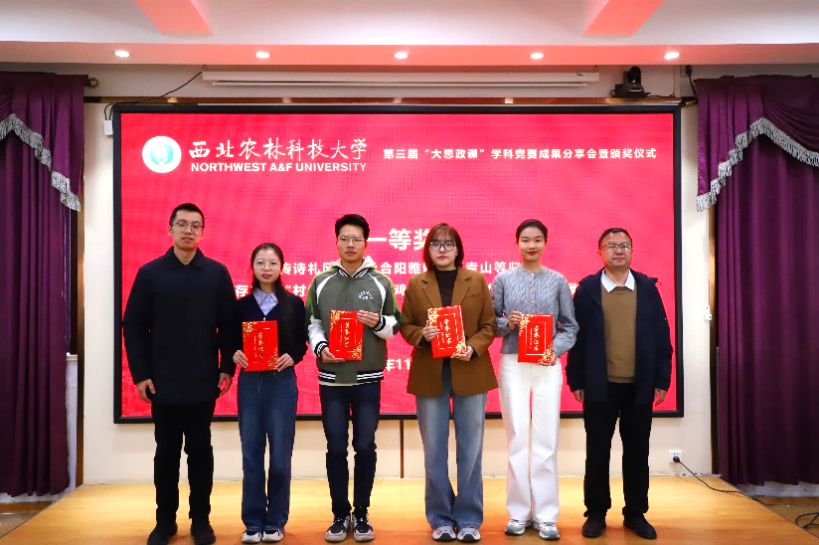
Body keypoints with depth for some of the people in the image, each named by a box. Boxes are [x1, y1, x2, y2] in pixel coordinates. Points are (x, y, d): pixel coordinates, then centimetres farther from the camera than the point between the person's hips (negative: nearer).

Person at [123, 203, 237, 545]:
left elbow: (229, 325, 2)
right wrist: (140, 374, -5)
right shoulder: (150, 273, 1)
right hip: (162, 382, 0)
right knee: (166, 452, 10)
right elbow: (134, 327, 1)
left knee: (200, 450, 9)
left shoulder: (217, 273, 1)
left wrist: (227, 368, -4)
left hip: (204, 382, 0)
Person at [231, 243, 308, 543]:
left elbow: (301, 343, 3)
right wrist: (235, 355, -13)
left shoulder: (294, 304, 3)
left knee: (280, 456, 1)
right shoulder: (242, 305, 7)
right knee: (251, 455, 5)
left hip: (282, 383, -1)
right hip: (250, 383, 2)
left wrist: (292, 357, -16)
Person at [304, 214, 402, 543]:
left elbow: (395, 326, 6)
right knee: (336, 448, 6)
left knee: (365, 447, 5)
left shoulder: (381, 283, 4)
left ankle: (361, 513, 20)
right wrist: (320, 348, -12)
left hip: (368, 379, 0)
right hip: (331, 379, 1)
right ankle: (340, 514, 20)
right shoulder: (320, 282, 6)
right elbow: (311, 324, 5)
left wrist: (379, 323, -14)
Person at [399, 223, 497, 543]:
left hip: (470, 372, 0)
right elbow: (405, 325, 6)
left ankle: (469, 519, 17)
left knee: (470, 448, 5)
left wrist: (473, 348, -14)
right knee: (434, 450, 6)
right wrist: (422, 334, -14)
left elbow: (489, 325, 3)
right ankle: (440, 519, 19)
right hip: (430, 374, 0)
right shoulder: (416, 284, 6)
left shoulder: (477, 281, 5)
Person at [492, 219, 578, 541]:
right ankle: (519, 513, 15)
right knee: (517, 438, 5)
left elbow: (570, 327, 5)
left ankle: (545, 515, 10)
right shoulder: (504, 279, 5)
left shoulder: (558, 281, 5)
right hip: (513, 365, 0)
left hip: (548, 366, 0)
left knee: (546, 439, 1)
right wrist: (508, 324, -13)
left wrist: (555, 349, -12)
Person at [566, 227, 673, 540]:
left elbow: (661, 336, 5)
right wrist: (575, 381, -4)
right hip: (600, 386, -2)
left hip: (639, 386, 2)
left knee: (637, 453, 10)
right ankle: (596, 513, 19)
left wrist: (662, 380, 1)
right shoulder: (587, 288, -1)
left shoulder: (648, 287, 5)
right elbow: (577, 336, -2)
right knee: (597, 452, 7)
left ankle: (635, 514, 24)